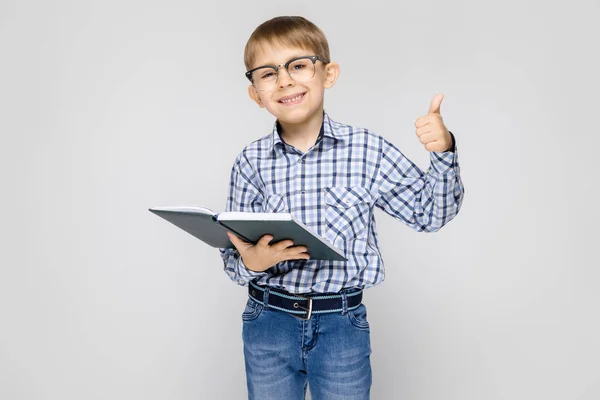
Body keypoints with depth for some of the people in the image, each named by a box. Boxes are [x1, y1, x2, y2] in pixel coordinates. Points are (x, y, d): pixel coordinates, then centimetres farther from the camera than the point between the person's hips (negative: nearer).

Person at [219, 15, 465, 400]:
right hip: (268, 322, 1)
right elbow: (232, 257, 1)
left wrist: (443, 152, -15)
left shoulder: (367, 150, -7)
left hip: (342, 325, -1)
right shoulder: (250, 163, -4)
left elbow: (430, 213, 0)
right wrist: (250, 262, -22)